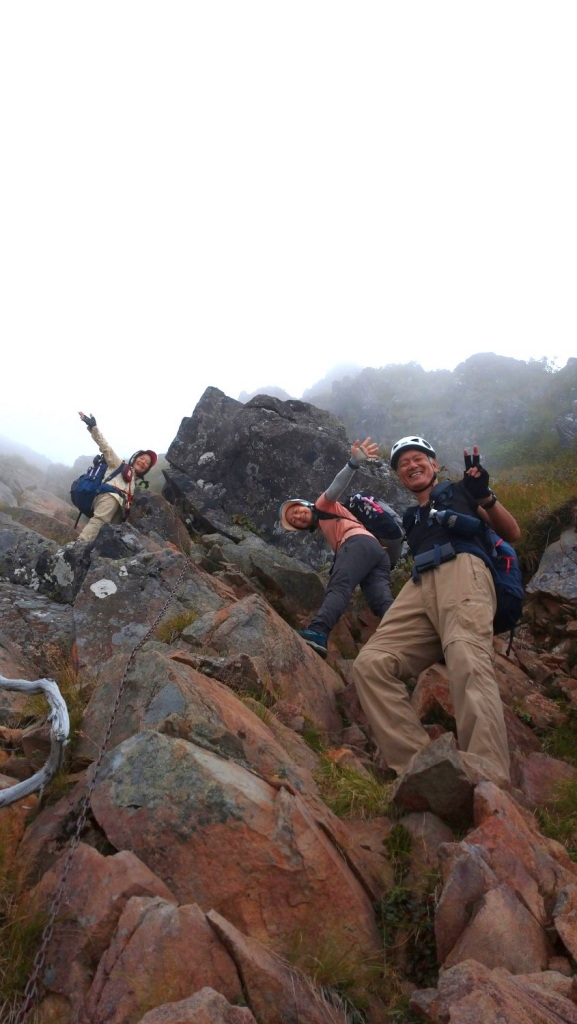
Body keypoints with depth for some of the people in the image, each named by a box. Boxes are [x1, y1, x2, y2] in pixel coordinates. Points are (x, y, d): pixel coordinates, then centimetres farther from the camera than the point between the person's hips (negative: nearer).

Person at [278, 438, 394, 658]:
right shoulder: (326, 529, 44)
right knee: (383, 603, -15)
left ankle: (317, 633, -50)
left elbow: (336, 487, 2)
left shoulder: (324, 506, 22)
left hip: (359, 542, -8)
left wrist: (354, 462, -13)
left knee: (338, 588, -29)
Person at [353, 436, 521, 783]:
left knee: (468, 663, -34)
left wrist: (485, 496, 0)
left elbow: (513, 534, 17)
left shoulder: (460, 491, 26)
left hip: (462, 570, -5)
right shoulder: (411, 517, 38)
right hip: (419, 586, 5)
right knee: (371, 664, -21)